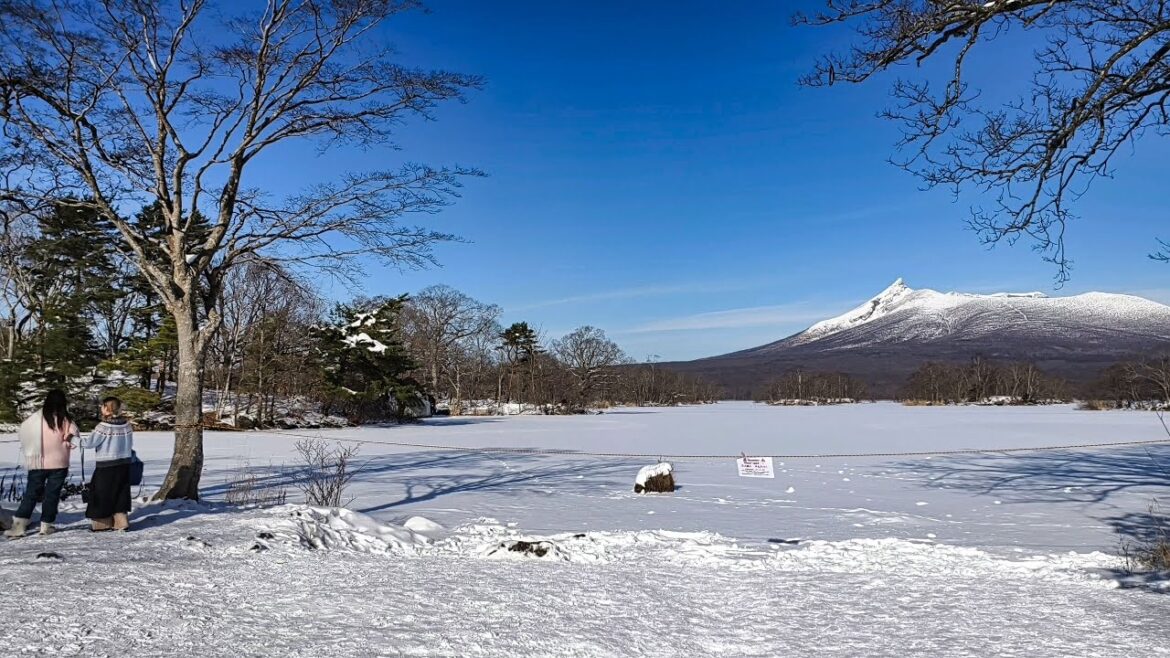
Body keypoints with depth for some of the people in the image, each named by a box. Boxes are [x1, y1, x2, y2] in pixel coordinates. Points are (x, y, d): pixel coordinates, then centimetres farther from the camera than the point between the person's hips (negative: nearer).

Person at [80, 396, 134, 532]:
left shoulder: (103, 427, -16)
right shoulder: (127, 425, 1)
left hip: (106, 467, -6)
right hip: (124, 465, 6)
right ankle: (121, 522, 12)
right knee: (120, 493, 12)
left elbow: (90, 442, -13)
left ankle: (102, 523, 14)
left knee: (102, 493, 8)